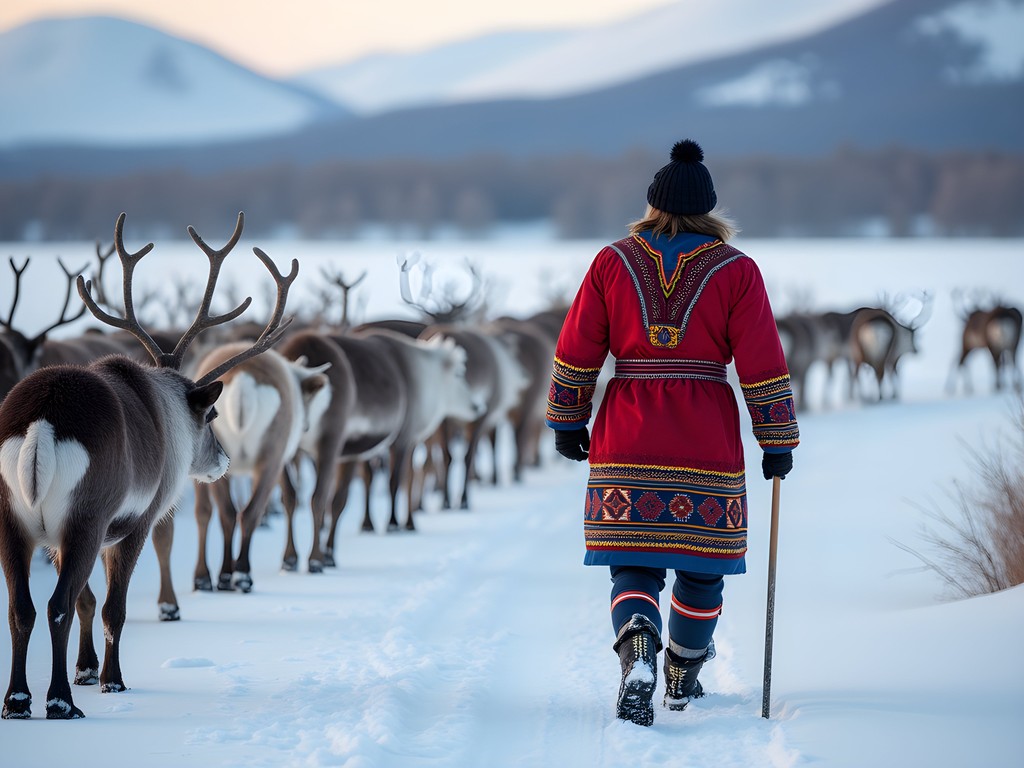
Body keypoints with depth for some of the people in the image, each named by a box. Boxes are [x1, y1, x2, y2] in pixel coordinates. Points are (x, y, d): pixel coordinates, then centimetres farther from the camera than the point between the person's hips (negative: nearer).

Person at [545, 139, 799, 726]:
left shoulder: (613, 263, 3)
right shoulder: (736, 271, -1)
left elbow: (576, 352, 5)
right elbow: (763, 366, -2)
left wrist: (568, 421, 16)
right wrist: (778, 442, 5)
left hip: (626, 438, 1)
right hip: (708, 440, -1)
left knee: (635, 564, 1)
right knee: (701, 560, 15)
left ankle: (638, 650, -28)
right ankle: (683, 678, 28)